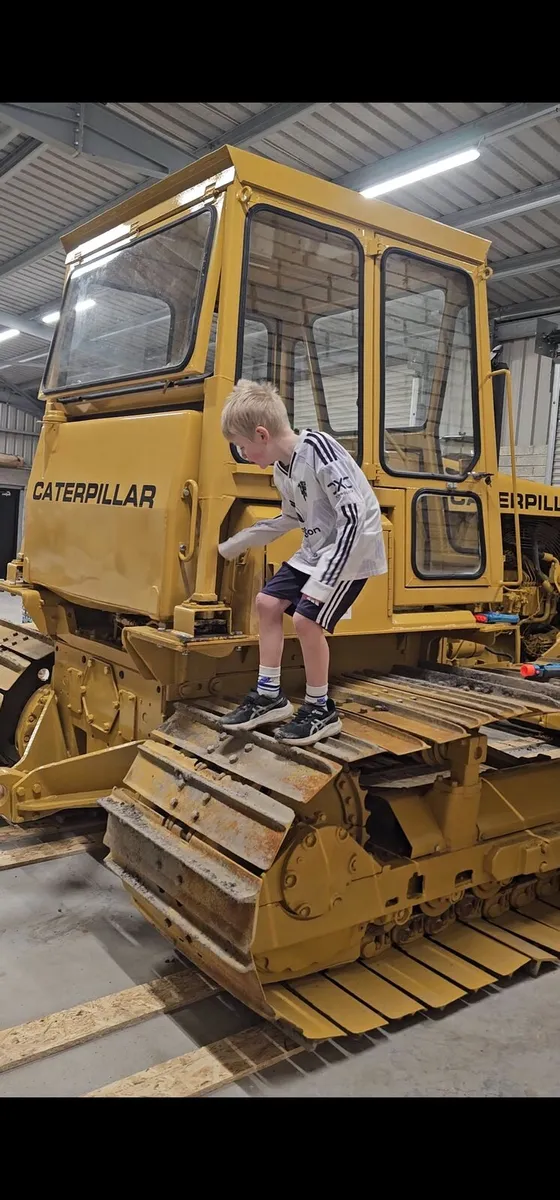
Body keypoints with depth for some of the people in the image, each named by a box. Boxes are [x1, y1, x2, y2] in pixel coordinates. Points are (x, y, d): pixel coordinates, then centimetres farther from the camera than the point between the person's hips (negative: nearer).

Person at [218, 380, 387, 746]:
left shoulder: (317, 448, -24)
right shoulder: (282, 469, 4)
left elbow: (353, 515, -28)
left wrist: (323, 579, -29)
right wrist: (236, 544, 23)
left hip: (353, 549, -9)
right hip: (316, 550, 10)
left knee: (307, 619, -17)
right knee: (268, 602, 7)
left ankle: (321, 710, 2)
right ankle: (270, 696, 17)